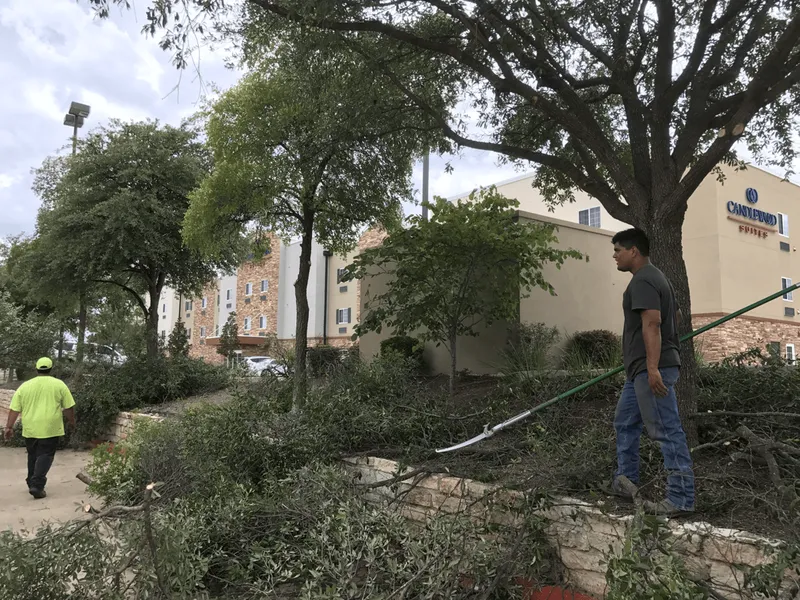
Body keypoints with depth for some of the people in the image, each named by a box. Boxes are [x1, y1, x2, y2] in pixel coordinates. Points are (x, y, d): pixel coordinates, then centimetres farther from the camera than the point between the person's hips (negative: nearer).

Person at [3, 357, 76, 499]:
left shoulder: (24, 386, 6)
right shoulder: (59, 385, -1)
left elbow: (14, 409, 3)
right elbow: (69, 407, 0)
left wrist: (9, 427, 6)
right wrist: (72, 422, 13)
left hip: (30, 429, 3)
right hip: (50, 428, -3)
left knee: (32, 456, 18)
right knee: (45, 456, -1)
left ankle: (31, 484, 27)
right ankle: (37, 485, -12)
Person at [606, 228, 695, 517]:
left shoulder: (642, 281, -14)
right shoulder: (656, 276, 20)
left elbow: (652, 324, -24)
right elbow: (675, 314, 29)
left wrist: (653, 367, -30)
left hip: (650, 369, -11)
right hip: (641, 369, 11)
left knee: (668, 432, -7)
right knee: (625, 423, 18)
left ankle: (681, 498, -3)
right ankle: (625, 482, 26)